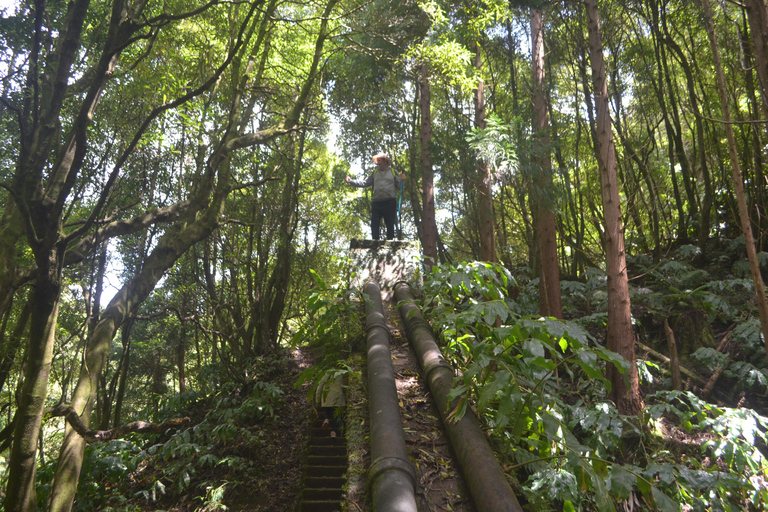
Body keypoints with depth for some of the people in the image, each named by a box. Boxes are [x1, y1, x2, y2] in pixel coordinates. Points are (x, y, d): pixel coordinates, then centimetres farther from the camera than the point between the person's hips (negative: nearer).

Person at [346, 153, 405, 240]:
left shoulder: (393, 172, 11)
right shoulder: (375, 173, 19)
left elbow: (399, 187, 8)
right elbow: (364, 183, 15)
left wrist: (402, 181, -12)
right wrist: (351, 181, 8)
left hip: (390, 202, -3)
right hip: (376, 203, 3)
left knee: (390, 225, 0)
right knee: (374, 224, -2)